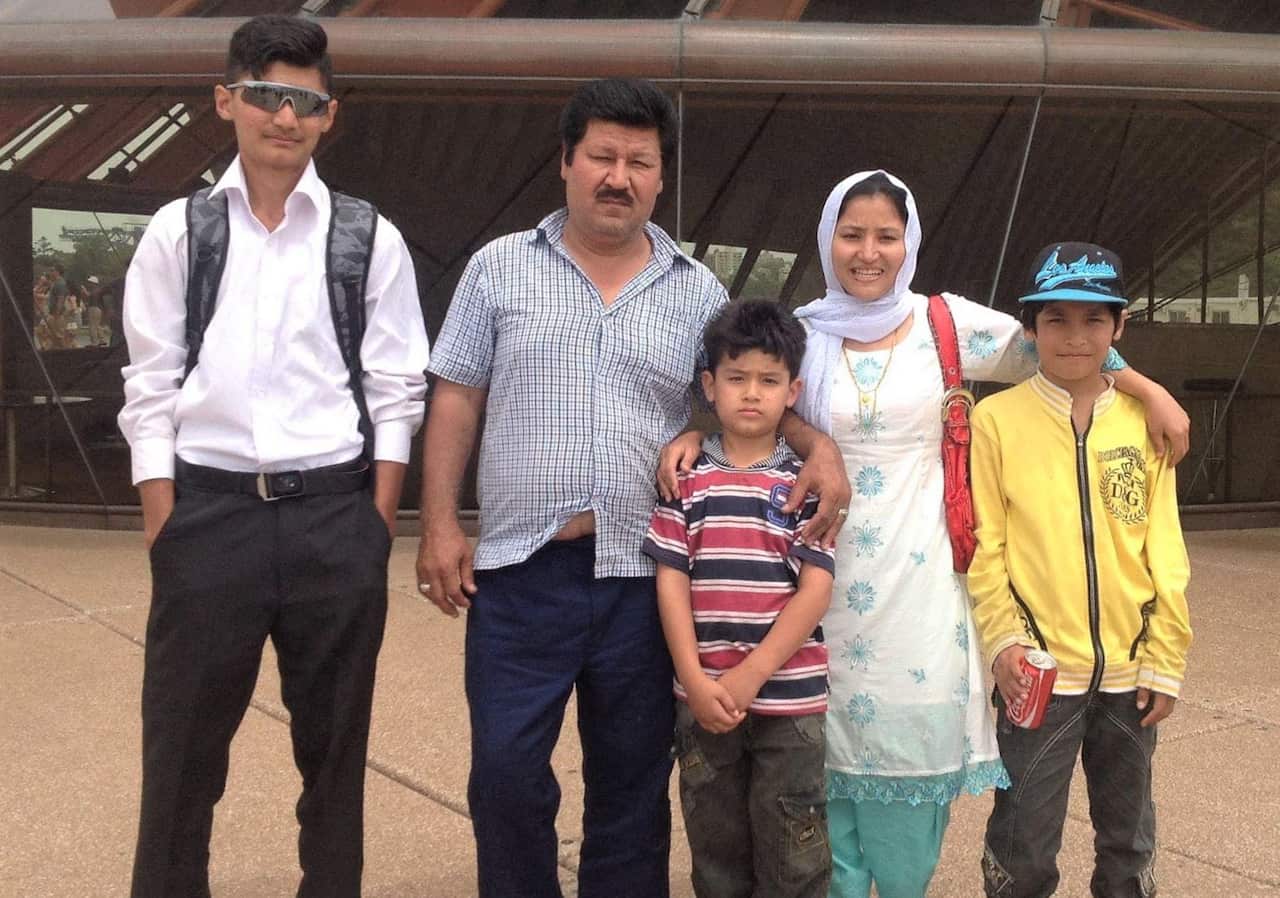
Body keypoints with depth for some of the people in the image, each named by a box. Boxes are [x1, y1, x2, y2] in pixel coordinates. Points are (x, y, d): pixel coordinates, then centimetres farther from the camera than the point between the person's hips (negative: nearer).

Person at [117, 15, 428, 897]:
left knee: (334, 744, 14)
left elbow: (397, 393, 2)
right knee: (183, 743, 10)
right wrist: (164, 533, -4)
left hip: (334, 516, 0)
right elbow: (151, 392, 2)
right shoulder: (177, 232, 4)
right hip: (208, 509, 0)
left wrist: (377, 528, -4)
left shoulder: (371, 240, 3)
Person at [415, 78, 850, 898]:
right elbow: (457, 402, 4)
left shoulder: (698, 291, 7)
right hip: (520, 571, -1)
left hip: (644, 578, 1)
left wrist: (818, 445, -9)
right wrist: (440, 524, -3)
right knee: (506, 773, 4)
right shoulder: (501, 268, 4)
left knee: (632, 783, 12)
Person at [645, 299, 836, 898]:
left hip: (790, 700, -1)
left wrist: (750, 676, -13)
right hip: (702, 699, 1)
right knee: (716, 850, 15)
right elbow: (671, 583, 0)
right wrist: (697, 683, -9)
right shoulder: (685, 478, 3)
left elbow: (816, 588, -6)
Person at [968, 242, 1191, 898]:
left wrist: (1164, 661, 1)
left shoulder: (1144, 420, 3)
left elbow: (1164, 551, 4)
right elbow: (983, 546, -6)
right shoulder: (996, 418, -5)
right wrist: (1003, 638, -16)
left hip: (1128, 671, 3)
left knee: (1128, 841, 18)